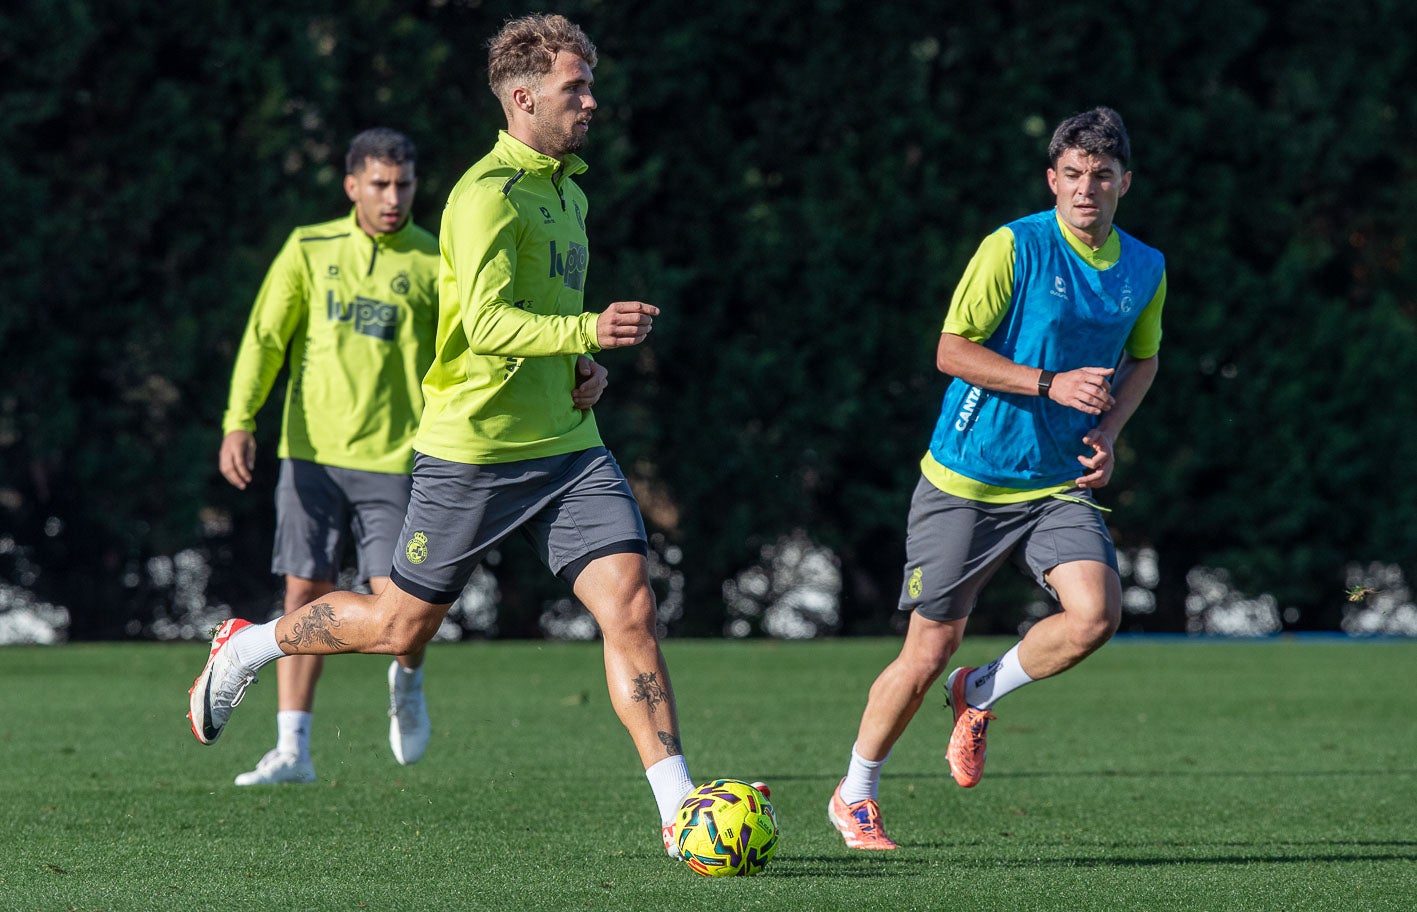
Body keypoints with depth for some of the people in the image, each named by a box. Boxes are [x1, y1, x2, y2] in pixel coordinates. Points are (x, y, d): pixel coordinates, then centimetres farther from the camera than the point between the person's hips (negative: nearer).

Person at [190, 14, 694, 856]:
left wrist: (588, 368, 10)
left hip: (567, 445, 7)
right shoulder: (488, 195, -14)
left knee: (631, 604, -10)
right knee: (401, 624, 5)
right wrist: (589, 331, -38)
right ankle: (247, 646, 31)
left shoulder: (569, 194, 15)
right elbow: (487, 322, -26)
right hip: (475, 448, -7)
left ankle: (680, 812, -13)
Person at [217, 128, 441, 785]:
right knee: (305, 593, 0)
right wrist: (239, 422, -11)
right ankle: (293, 751, 5)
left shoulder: (434, 264, 0)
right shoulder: (310, 250, 4)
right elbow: (265, 337, 1)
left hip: (393, 459, -2)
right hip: (311, 455, 2)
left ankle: (407, 682, 26)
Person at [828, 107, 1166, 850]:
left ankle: (978, 694, 10)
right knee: (929, 653, -2)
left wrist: (1108, 430, 3)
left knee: (1097, 614, -20)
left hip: (1060, 484, 4)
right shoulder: (1015, 247, -11)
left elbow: (1142, 360, 22)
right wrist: (1050, 384, -22)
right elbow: (952, 350, -12)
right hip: (966, 482, -4)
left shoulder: (1145, 270, 5)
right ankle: (854, 795, 21)